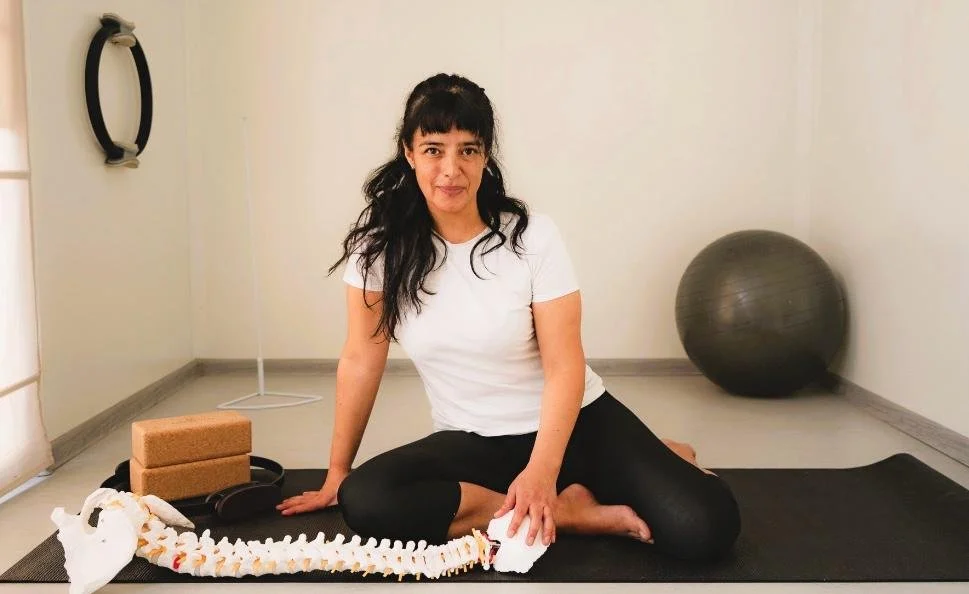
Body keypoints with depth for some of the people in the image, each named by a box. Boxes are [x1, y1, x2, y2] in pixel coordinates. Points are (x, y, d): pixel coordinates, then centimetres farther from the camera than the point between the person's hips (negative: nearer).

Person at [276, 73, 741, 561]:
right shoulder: (380, 241, -9)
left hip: (574, 420, -1)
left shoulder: (532, 236, -13)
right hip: (472, 442, 2)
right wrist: (336, 475, 3)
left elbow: (564, 367, -14)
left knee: (702, 527, -23)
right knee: (363, 501, -29)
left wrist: (541, 470, -29)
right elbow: (361, 359, -3)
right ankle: (568, 512, -16)